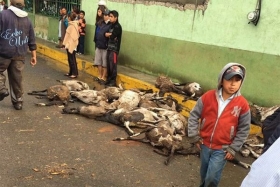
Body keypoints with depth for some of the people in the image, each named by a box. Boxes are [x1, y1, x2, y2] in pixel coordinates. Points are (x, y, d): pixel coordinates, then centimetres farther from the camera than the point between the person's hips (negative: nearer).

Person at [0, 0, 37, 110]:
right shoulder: (27, 20, 9)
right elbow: (32, 41, 11)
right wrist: (34, 56, 17)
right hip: (20, 55, 4)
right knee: (17, 78, 13)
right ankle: (18, 101, 19)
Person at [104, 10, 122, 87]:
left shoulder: (118, 26, -11)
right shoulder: (111, 25, 14)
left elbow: (112, 36, -19)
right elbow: (106, 34, 9)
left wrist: (109, 35, 0)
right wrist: (110, 34, -10)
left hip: (114, 49, -8)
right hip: (109, 47, 8)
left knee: (113, 65, -4)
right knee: (108, 65, 12)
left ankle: (113, 81, 3)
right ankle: (108, 79, 22)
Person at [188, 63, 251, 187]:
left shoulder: (242, 104, -15)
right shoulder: (208, 97, -12)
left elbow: (244, 129, -5)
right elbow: (193, 116, -2)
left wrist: (233, 149, -6)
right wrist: (194, 137, -4)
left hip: (222, 149, -2)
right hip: (205, 144, 2)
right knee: (204, 175, 20)